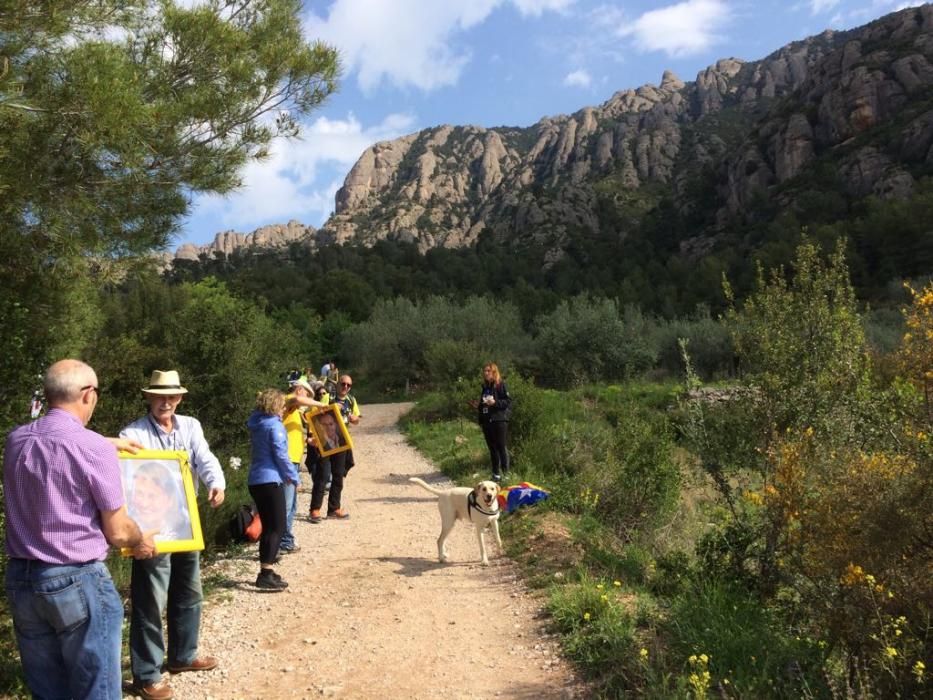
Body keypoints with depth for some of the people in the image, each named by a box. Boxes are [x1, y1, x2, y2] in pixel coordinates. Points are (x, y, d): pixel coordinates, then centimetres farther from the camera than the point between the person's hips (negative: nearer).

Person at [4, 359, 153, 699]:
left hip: (20, 580, 7)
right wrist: (142, 541, 9)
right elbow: (117, 532, -11)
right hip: (77, 582, -7)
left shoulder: (16, 440, 1)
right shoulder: (95, 449, -19)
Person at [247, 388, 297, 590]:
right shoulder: (275, 425, -13)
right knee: (277, 527, -4)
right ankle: (266, 575, -6)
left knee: (268, 527, 16)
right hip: (270, 480, -9)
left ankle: (265, 571, 20)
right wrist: (294, 477, -4)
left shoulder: (257, 424, 12)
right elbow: (281, 456, -15)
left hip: (255, 481, 9)